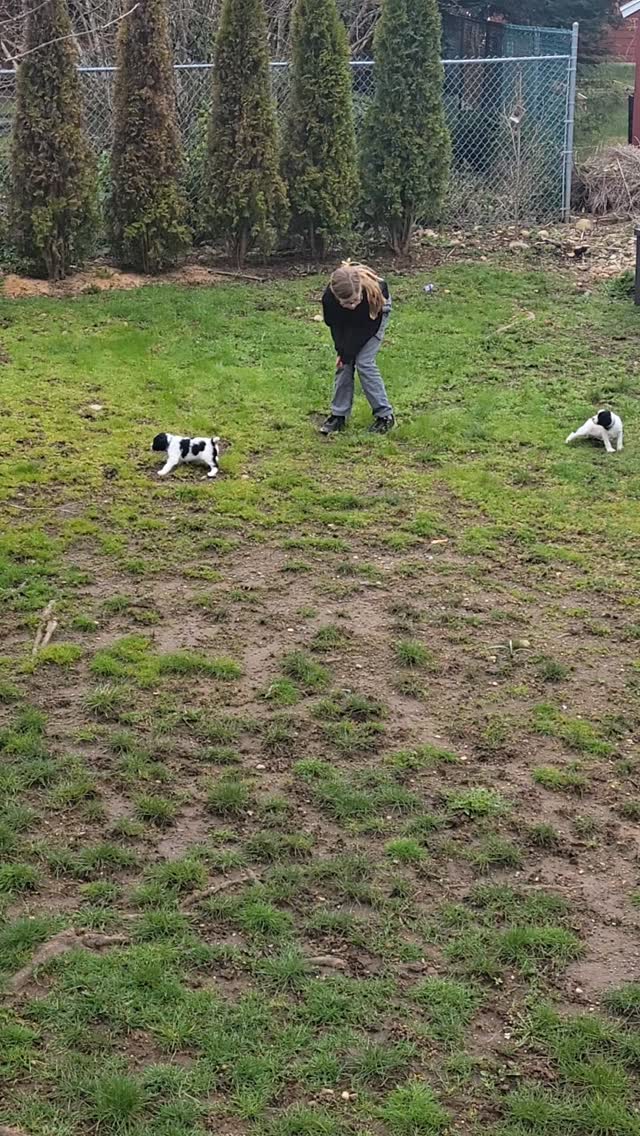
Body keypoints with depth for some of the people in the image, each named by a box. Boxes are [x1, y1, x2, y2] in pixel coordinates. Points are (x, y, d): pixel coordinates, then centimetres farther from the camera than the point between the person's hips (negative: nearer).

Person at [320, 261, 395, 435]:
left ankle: (385, 415, -3)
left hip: (375, 313, -3)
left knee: (364, 362, -12)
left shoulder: (373, 292, -43)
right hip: (347, 320, 3)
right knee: (344, 363, -3)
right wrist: (342, 351, -18)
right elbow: (335, 325, -13)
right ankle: (339, 415, 8)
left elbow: (368, 328, -27)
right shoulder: (329, 298, -37)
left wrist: (348, 353, -22)